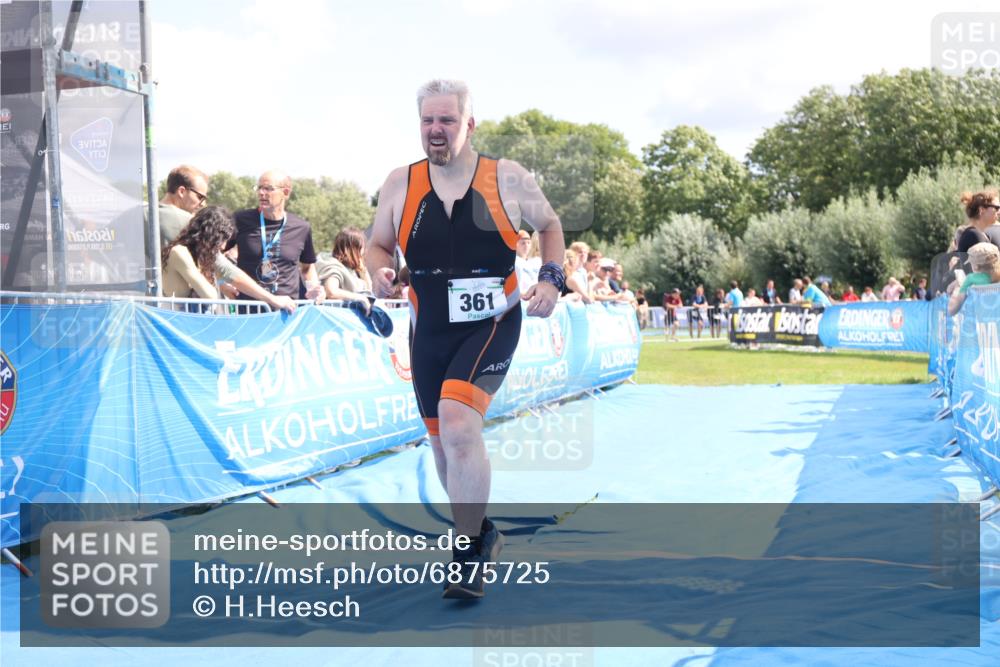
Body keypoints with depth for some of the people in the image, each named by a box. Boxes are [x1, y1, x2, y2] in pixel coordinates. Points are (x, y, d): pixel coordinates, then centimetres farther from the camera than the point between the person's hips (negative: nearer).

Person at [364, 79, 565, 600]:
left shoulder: (508, 179, -5)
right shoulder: (400, 184, 1)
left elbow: (550, 226, 10)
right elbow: (377, 245, 10)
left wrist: (551, 280, -5)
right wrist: (379, 270, -12)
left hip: (492, 324, -4)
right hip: (429, 331, 4)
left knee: (457, 422, -25)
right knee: (443, 441, 13)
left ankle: (468, 551, -11)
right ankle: (480, 532, 39)